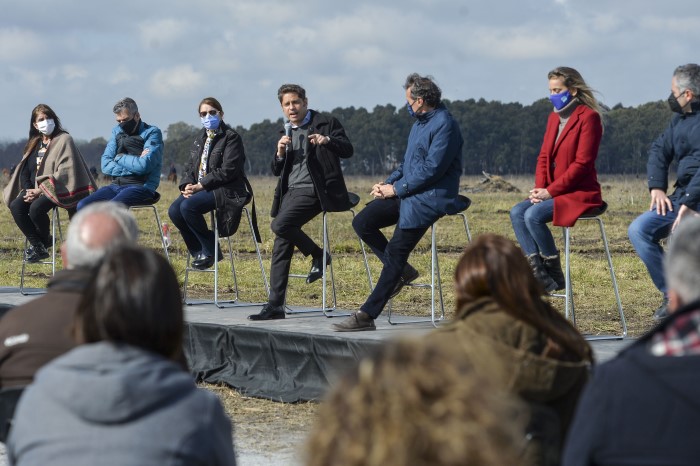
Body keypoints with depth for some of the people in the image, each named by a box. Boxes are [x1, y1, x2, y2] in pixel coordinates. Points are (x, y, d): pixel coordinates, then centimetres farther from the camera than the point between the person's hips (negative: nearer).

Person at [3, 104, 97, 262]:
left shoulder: (64, 140, -5)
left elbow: (64, 172, -15)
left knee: (36, 208, -32)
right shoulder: (34, 144, 16)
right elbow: (24, 172, 14)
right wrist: (28, 191, -6)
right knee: (16, 206, -22)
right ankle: (38, 246, -12)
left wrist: (40, 190, -19)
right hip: (34, 189, 6)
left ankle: (44, 240, -1)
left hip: (56, 189, -6)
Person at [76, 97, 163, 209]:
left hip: (141, 187, -6)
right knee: (83, 206, -16)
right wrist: (134, 162, -9)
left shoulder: (152, 133, -3)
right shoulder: (117, 131, 15)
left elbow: (144, 166, -18)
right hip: (116, 186, 6)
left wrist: (120, 158, -1)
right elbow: (105, 165, 5)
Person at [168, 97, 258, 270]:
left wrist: (200, 186, -19)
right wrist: (187, 185, -5)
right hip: (199, 188, 8)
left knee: (188, 207, -29)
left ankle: (210, 251, -13)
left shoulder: (231, 137, -7)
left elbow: (227, 171, -17)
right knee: (174, 210, -16)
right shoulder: (200, 138, 18)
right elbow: (191, 167, 17)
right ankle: (198, 252, -3)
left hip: (226, 191, -8)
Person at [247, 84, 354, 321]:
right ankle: (275, 305, -1)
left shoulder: (326, 123, 2)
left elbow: (348, 150, -9)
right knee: (281, 246, -2)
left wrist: (327, 141, -27)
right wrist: (280, 153, -2)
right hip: (291, 191, 7)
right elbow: (277, 171, 19)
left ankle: (318, 255, -4)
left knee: (280, 225, -26)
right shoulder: (287, 132, 20)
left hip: (314, 190, -7)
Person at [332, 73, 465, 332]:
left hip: (430, 198, -10)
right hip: (407, 193, 10)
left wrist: (396, 189, -15)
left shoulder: (444, 125, -15)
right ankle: (402, 271, 7)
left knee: (395, 252, -14)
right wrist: (387, 183, 5)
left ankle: (367, 315, -13)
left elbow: (431, 169, -20)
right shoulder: (420, 123, 17)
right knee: (362, 222, -4)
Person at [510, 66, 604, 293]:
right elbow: (544, 156, 15)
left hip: (580, 193, -8)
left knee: (533, 215, -27)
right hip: (553, 191, 8)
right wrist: (539, 188, -4)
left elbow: (582, 163, -16)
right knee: (517, 212, -14)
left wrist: (550, 191, -18)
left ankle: (554, 276, -14)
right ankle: (538, 275, -19)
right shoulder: (554, 117, 16)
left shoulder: (588, 117, -10)